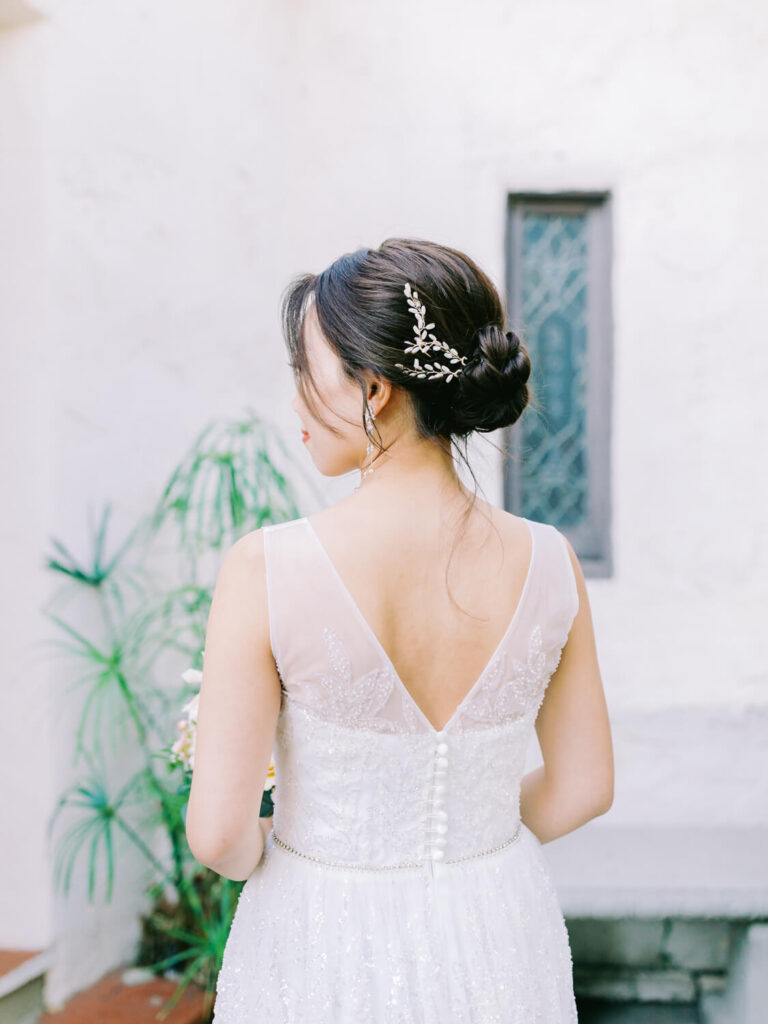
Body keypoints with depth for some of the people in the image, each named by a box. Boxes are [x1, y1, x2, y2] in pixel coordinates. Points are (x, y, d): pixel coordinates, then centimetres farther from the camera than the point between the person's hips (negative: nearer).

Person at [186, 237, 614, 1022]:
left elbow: (217, 833, -18)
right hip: (498, 946, 3)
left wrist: (261, 852, 4)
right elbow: (583, 787, -1)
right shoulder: (548, 564, -13)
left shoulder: (266, 570, -23)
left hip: (322, 951, -2)